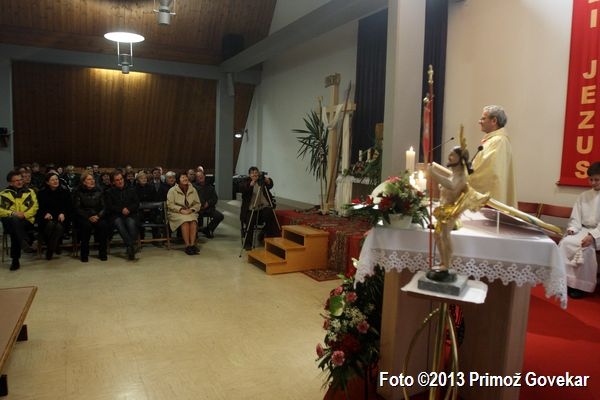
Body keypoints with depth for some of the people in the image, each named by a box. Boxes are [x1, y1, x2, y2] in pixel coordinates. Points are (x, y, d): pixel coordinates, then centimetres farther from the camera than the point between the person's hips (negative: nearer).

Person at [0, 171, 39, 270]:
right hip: (9, 222, 0)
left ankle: (15, 260, -31)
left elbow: (35, 206, 7)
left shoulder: (29, 192, 19)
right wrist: (13, 213, -14)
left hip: (26, 221, 0)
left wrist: (24, 214, -11)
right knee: (14, 219, -39)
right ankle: (25, 242, -44)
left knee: (14, 232, -34)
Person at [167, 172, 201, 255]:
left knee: (194, 221, -31)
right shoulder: (172, 190, 1)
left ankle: (192, 244, -33)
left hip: (190, 212, 3)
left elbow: (197, 204, 12)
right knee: (185, 221, -34)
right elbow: (170, 204, -6)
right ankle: (187, 246, -32)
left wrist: (191, 209, -8)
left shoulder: (193, 190, 11)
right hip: (176, 213, -3)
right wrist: (181, 210, -18)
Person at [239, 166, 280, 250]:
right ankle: (247, 243, 2)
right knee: (249, 224, -17)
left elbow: (270, 185, -9)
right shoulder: (245, 181, 5)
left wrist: (268, 181, -32)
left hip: (265, 206, 1)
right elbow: (241, 189, -16)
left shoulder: (262, 179, 9)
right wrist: (251, 184, -33)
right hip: (251, 208, 0)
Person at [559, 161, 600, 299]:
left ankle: (581, 285, -18)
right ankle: (564, 280, -21)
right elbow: (575, 217, 9)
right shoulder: (584, 196, 13)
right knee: (565, 243, -24)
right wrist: (572, 228, -11)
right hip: (582, 230, 4)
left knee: (585, 248, -31)